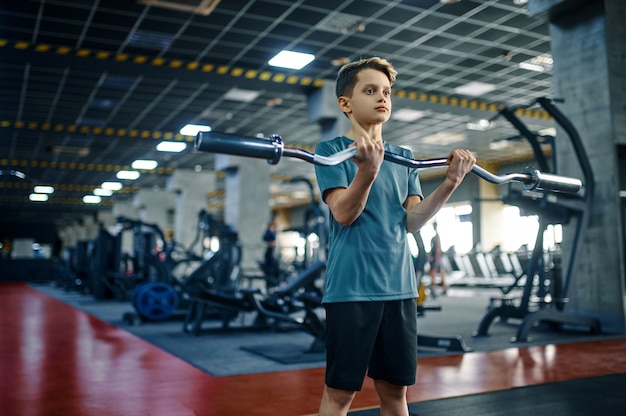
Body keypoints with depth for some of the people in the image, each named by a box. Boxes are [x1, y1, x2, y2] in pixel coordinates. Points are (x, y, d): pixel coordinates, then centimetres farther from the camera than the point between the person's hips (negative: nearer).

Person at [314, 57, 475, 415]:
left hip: (399, 287, 5)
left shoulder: (404, 157, 12)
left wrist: (450, 183, -13)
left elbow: (412, 221, 2)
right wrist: (367, 171, -33)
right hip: (352, 288, -5)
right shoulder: (331, 150, -2)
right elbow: (343, 214, -15)